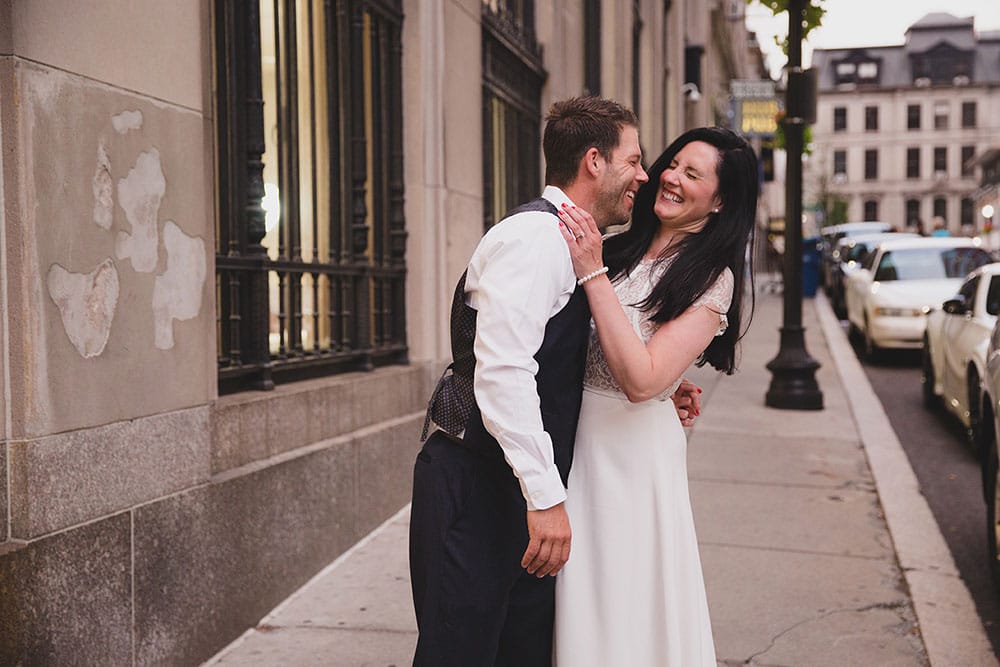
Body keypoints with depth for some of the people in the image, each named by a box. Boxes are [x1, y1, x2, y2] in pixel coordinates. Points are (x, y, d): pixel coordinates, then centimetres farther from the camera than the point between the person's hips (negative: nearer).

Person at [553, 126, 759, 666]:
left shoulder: (712, 279, -11)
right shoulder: (619, 250, 6)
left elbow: (642, 379, -22)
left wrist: (593, 275, -21)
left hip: (632, 445, -5)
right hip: (573, 434, 6)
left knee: (623, 603, 8)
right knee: (578, 599, 17)